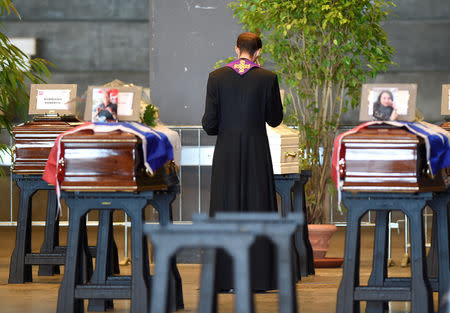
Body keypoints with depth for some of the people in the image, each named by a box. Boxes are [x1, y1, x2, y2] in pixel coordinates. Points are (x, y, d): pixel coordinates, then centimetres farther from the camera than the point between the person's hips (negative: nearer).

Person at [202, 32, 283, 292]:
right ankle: (257, 277, 3)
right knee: (257, 210, 4)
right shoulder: (267, 78, -5)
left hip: (226, 153, 1)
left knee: (225, 211, 6)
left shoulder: (217, 78, -3)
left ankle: (225, 278, 5)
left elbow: (209, 124, -2)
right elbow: (275, 119, 4)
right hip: (257, 153, -1)